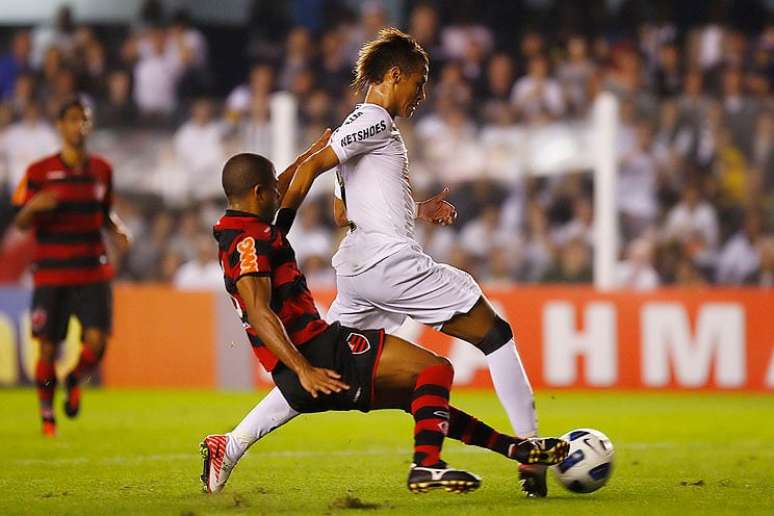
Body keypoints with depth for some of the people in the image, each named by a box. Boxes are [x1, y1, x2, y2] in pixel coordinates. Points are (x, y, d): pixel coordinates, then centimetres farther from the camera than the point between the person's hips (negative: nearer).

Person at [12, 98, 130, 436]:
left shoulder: (101, 169, 10)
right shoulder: (39, 171, -1)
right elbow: (20, 223, 0)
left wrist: (117, 231, 2)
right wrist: (33, 207, -22)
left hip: (93, 272, 2)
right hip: (51, 276, -2)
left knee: (97, 340, -13)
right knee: (48, 347, -1)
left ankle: (75, 380, 20)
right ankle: (47, 415, 18)